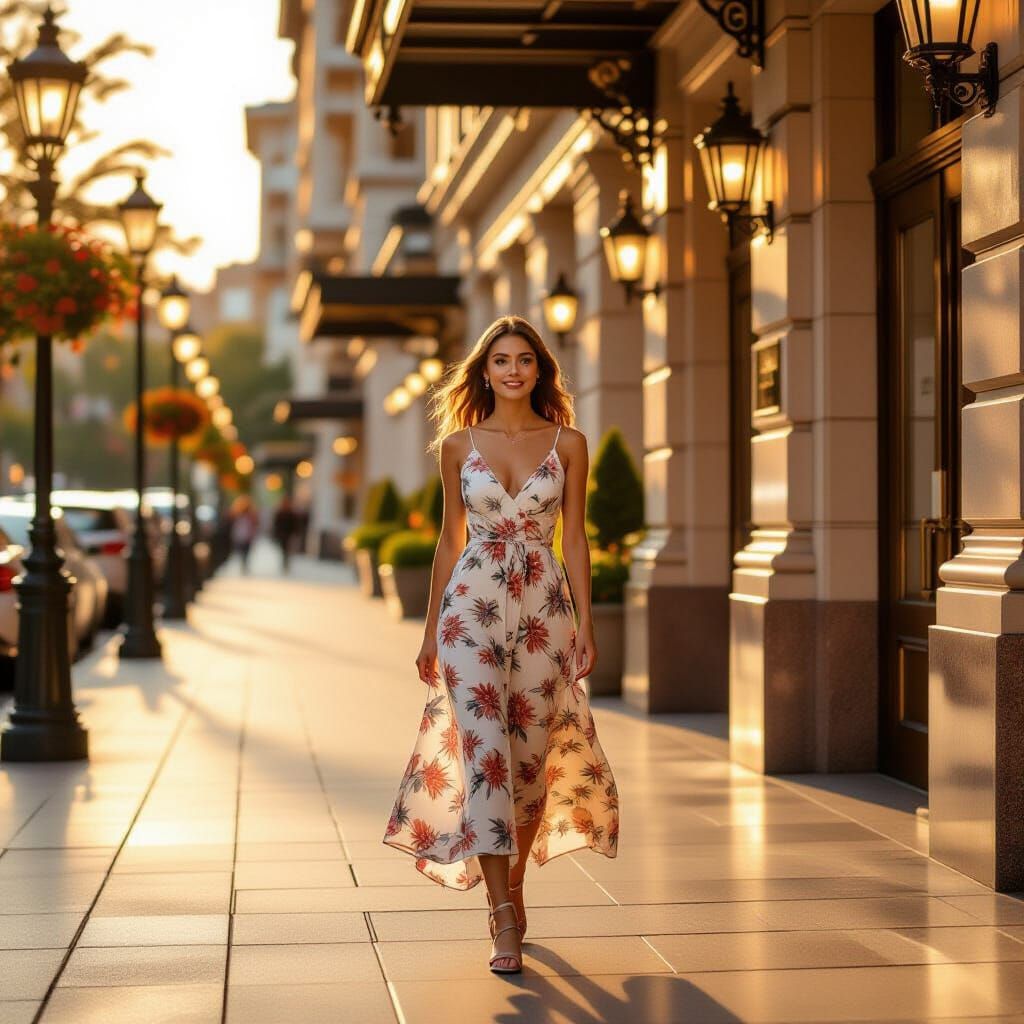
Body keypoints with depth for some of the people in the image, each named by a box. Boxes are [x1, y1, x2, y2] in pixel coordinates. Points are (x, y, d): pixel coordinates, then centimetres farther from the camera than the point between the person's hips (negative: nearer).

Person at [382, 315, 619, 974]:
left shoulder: (568, 443, 4)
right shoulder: (459, 443, 6)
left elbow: (574, 537, 5)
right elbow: (451, 537, 10)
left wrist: (586, 623, -2)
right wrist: (431, 629, 10)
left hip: (543, 607, 1)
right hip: (473, 604, -1)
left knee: (530, 757, 6)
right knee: (484, 750, -12)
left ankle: (513, 883, 29)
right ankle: (504, 920, -14)